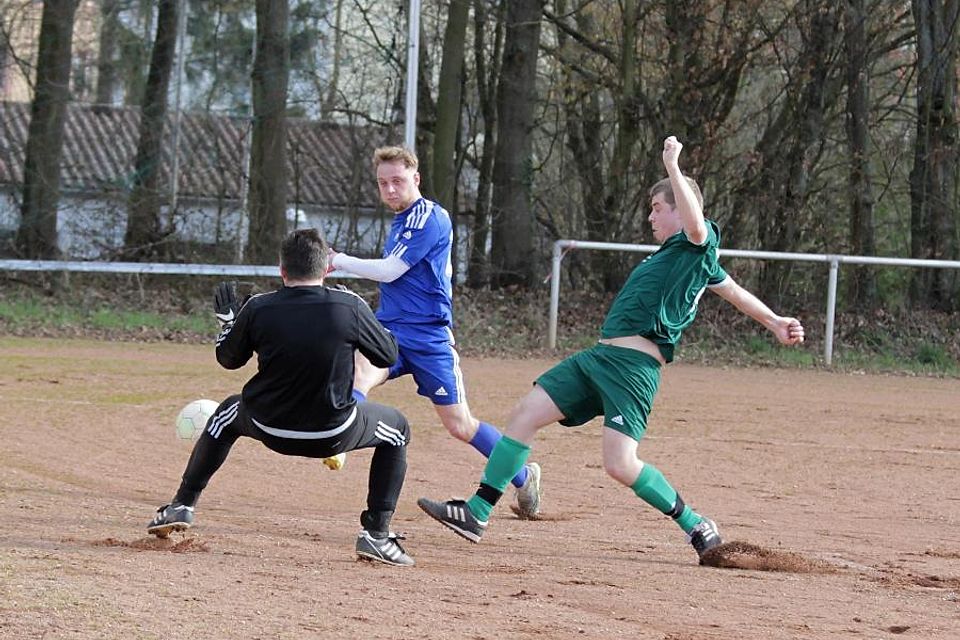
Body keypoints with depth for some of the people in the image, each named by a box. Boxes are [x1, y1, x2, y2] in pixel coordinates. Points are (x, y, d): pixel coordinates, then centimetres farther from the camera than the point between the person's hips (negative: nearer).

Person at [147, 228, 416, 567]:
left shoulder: (258, 308, -8)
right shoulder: (349, 306, -12)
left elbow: (228, 358, 9)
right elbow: (388, 355, 2)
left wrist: (228, 318, 28)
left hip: (270, 430, 2)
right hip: (332, 435, -2)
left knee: (228, 414, 36)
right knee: (397, 429, 26)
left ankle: (182, 506, 32)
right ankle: (377, 535, 13)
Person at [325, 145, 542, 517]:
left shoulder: (428, 219, -13)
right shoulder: (403, 219, 15)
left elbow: (389, 271, -17)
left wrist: (338, 261, -8)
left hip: (428, 339, -7)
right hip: (388, 330, 7)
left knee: (460, 426, 0)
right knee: (359, 374, -27)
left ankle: (524, 476, 22)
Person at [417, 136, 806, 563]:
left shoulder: (699, 246, -3)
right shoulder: (671, 254, 24)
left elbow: (696, 224, -27)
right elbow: (733, 290, 32)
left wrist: (672, 167, -27)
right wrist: (772, 321, 41)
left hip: (633, 365, -10)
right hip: (599, 356, 10)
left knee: (620, 465, -19)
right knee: (526, 414, 3)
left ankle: (697, 527, -1)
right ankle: (477, 513, 5)